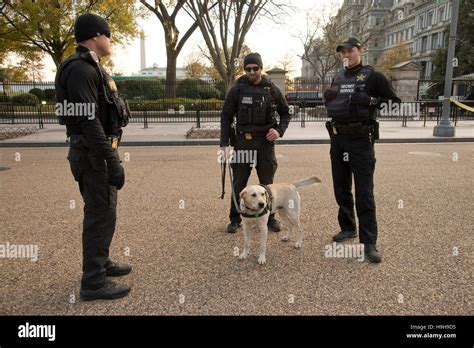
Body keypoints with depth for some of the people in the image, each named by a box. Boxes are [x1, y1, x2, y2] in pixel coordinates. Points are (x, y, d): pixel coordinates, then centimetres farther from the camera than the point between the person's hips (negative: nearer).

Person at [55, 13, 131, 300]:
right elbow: (88, 121, -24)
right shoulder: (80, 69, -16)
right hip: (94, 154, -11)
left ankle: (101, 262, 35)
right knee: (101, 214, -5)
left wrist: (111, 156, 22)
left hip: (100, 151, 11)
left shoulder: (92, 68, 17)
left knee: (102, 211, 19)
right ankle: (94, 282, 7)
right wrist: (113, 161, -25)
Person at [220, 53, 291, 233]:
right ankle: (235, 218, 19)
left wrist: (279, 130, -5)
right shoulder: (237, 89, 0)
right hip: (243, 141, -1)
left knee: (267, 182, 8)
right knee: (239, 182, 6)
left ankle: (269, 217, 23)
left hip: (266, 141, 1)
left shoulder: (272, 89, 3)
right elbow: (226, 117, 2)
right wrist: (224, 143, -5)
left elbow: (286, 113, 13)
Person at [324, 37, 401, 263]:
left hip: (361, 140, -6)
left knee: (364, 193, -6)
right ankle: (348, 228, 30)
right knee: (341, 189, 13)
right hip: (337, 138, 6)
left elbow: (395, 102, -6)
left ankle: (369, 242, 0)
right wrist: (328, 97, 3)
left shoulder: (373, 76, -3)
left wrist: (370, 100, -20)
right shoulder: (338, 78, 13)